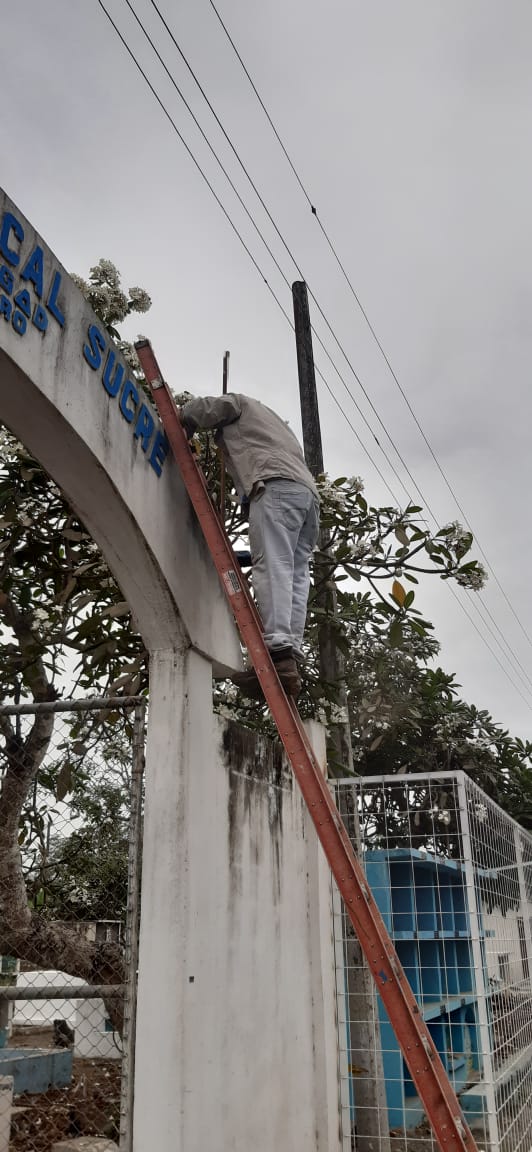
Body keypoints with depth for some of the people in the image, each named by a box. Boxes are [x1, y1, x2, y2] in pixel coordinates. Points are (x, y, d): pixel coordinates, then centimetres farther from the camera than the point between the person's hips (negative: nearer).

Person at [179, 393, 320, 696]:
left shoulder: (239, 402, 24)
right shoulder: (276, 422, 44)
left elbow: (196, 410, 11)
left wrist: (180, 433, 31)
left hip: (276, 486, -8)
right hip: (308, 491, 8)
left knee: (273, 565, -21)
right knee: (296, 574, -4)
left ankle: (279, 652, -37)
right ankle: (292, 662, -16)